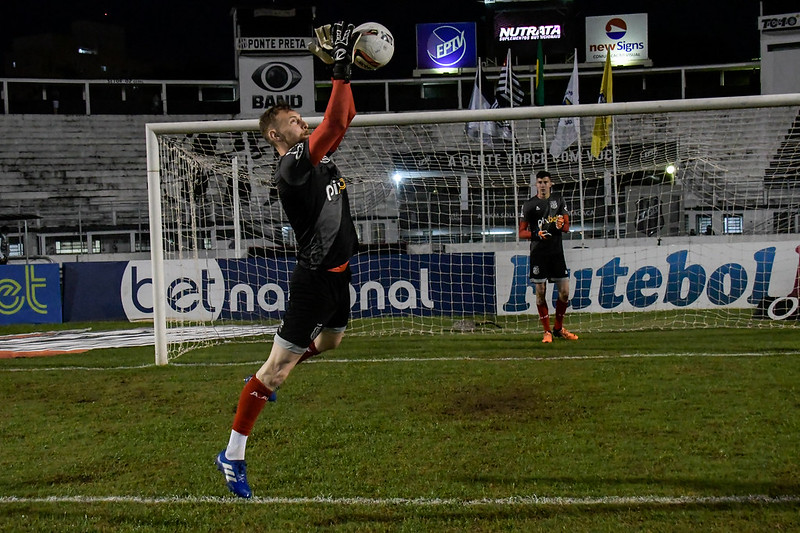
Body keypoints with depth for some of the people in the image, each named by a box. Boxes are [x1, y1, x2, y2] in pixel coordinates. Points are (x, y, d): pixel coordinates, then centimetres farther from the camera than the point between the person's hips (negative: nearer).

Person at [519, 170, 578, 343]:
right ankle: (547, 331, 9)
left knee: (564, 291, -1)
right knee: (540, 292, -2)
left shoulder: (558, 200, 10)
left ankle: (558, 328, 16)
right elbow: (522, 232, 1)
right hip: (538, 253, -2)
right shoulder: (529, 205, 2)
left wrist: (560, 225, -13)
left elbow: (567, 226, 11)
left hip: (556, 251, 2)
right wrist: (536, 234, -19)